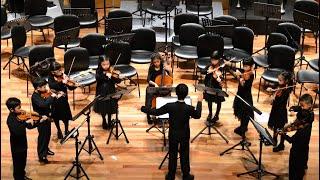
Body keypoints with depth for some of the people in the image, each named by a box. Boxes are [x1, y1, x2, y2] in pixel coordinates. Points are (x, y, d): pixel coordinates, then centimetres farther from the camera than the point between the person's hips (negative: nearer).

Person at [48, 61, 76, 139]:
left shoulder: (64, 77, -7)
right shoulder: (51, 78, -13)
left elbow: (70, 87, -8)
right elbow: (51, 86, -34)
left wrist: (76, 85, -29)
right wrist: (62, 82, -43)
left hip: (64, 100, 1)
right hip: (55, 101, -1)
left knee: (66, 116, 8)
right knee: (56, 116, 14)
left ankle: (66, 130, 33)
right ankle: (59, 130, 39)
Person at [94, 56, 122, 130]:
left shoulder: (112, 71, -7)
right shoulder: (99, 71, -8)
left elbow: (118, 81, -13)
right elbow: (97, 77, -28)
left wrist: (116, 77, -34)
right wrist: (105, 75, -40)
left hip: (110, 92, 0)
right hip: (101, 93, 0)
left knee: (110, 107, 11)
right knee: (103, 107, 11)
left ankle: (109, 121, 34)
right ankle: (104, 121, 36)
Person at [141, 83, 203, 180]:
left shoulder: (169, 106, -23)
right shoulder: (189, 108, -23)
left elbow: (156, 112, -12)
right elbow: (198, 115, -1)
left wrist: (142, 108, 1)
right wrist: (199, 102, 10)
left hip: (173, 134, 0)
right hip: (185, 135, 0)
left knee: (172, 155, 16)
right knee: (184, 155, 15)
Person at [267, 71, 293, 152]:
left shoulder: (286, 91, -25)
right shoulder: (280, 86, -3)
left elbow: (279, 102, -29)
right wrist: (270, 89, -6)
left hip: (281, 111, -8)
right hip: (275, 109, 8)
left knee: (281, 128, 8)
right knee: (274, 126, 24)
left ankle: (281, 145, 25)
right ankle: (274, 140, 45)